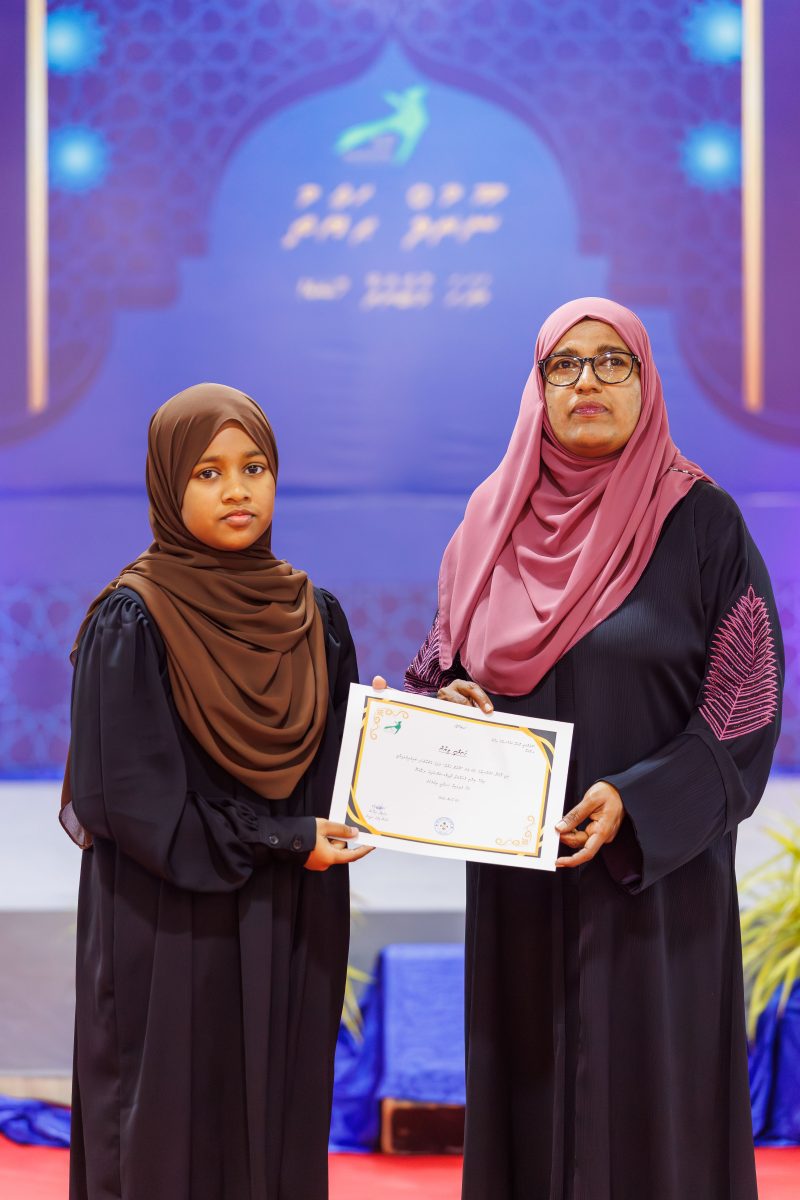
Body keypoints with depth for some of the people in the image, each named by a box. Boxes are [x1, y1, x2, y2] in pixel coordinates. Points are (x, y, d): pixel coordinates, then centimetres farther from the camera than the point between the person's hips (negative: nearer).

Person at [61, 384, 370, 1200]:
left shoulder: (313, 615, 7)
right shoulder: (131, 622, -9)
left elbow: (338, 766, 12)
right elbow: (132, 797, -13)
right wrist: (280, 839, -13)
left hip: (291, 936, 5)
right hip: (170, 937, -4)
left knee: (282, 1126, 8)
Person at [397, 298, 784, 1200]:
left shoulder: (700, 520, -4)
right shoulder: (494, 519, 7)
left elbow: (745, 705, -6)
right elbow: (441, 667, 16)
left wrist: (638, 804, -18)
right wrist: (449, 706, -8)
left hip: (654, 879, -3)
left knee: (645, 1103, -1)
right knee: (527, 1092, 8)